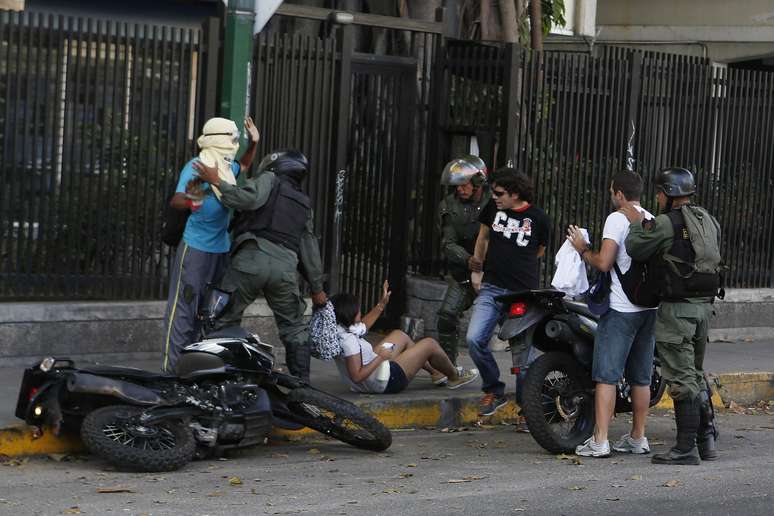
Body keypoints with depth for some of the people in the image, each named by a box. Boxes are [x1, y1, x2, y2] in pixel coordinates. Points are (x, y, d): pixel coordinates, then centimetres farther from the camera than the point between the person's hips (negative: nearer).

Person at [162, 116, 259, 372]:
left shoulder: (226, 167, 12)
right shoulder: (196, 166, -14)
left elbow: (243, 166, 36)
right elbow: (176, 200, -26)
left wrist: (254, 143, 21)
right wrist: (188, 199, -48)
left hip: (221, 248, 9)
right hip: (196, 248, -9)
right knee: (183, 309, -10)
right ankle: (171, 368, -10)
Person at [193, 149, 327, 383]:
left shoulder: (269, 180, 12)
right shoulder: (304, 204, 28)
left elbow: (248, 198, -10)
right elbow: (309, 249, 27)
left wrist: (216, 181, -3)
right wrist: (317, 288, 31)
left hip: (252, 258, -4)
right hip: (286, 266, 4)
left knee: (225, 320, 4)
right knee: (294, 327, 17)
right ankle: (302, 381, 14)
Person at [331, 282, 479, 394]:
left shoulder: (340, 331, -4)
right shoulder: (348, 340, -33)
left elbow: (363, 326, 16)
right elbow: (357, 376, -35)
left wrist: (382, 304, 12)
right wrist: (380, 357, -26)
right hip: (386, 382, -10)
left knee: (399, 335, 30)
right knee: (429, 344, 2)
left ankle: (435, 372, 40)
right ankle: (454, 377, 31)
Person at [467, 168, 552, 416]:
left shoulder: (539, 219, -3)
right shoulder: (493, 208, 5)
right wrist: (476, 271, 23)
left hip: (523, 293, -3)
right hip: (491, 290, 3)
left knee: (522, 353, 1)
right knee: (474, 340, -14)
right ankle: (494, 390, 6)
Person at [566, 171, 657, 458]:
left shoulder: (617, 219, -10)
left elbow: (603, 263, -18)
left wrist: (582, 250, 0)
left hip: (621, 308, -7)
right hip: (650, 307, 7)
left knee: (606, 376, -6)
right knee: (641, 377, 14)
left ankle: (599, 442, -10)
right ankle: (638, 438, 20)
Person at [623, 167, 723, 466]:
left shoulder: (666, 223, -14)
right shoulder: (708, 221, 11)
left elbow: (636, 250, -10)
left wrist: (636, 224, 9)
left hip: (677, 308, -8)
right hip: (705, 305, 8)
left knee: (681, 378, -5)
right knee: (696, 374, 19)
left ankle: (686, 448, -4)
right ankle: (707, 440, 21)